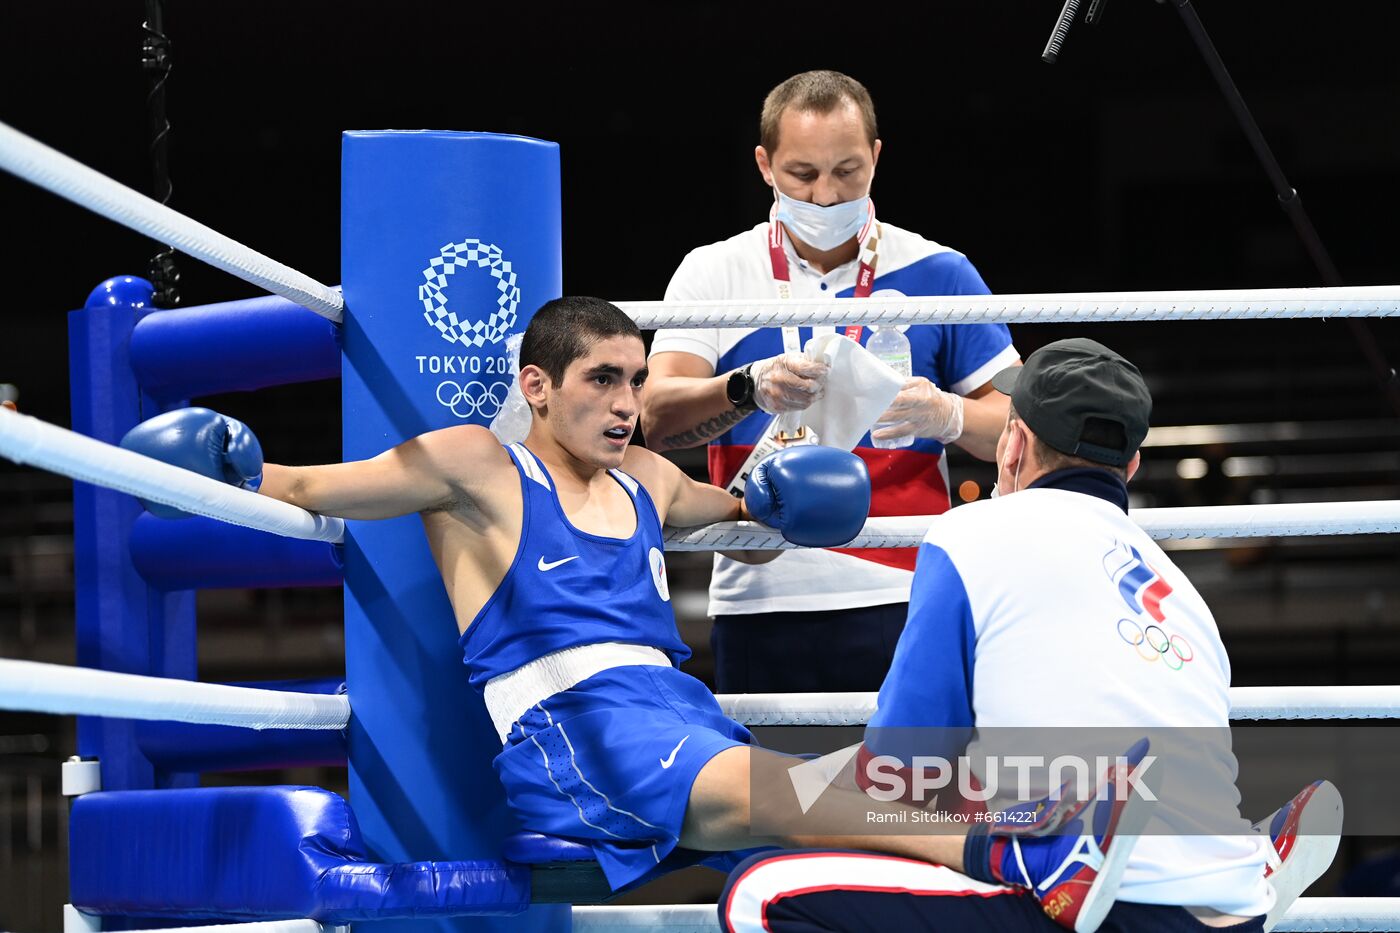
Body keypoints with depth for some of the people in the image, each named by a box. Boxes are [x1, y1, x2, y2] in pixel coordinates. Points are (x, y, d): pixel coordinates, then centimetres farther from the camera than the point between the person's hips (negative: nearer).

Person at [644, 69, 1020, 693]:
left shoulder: (937, 274, 8)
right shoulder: (714, 274, 8)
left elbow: (1022, 421, 7)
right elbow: (656, 419, -5)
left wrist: (947, 416, -15)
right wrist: (749, 388, -24)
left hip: (901, 601, 0)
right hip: (760, 605, 1)